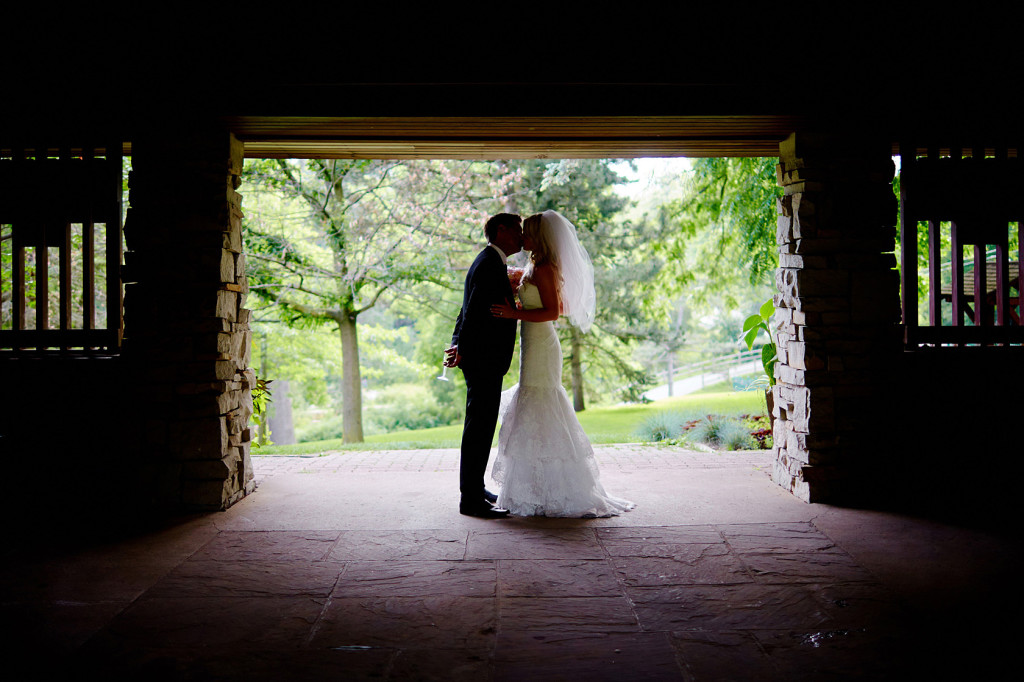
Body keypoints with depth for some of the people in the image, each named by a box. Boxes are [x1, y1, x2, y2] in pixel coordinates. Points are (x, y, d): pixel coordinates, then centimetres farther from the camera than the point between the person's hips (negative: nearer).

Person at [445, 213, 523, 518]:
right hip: (483, 360, -11)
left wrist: (459, 347, 17)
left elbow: (470, 311, 20)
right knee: (479, 427, -7)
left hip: (485, 360, 11)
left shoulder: (493, 263, 19)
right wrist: (462, 350, -17)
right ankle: (471, 499, -2)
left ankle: (475, 488, 29)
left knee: (481, 426, 17)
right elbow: (474, 312, -21)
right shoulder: (490, 265, -15)